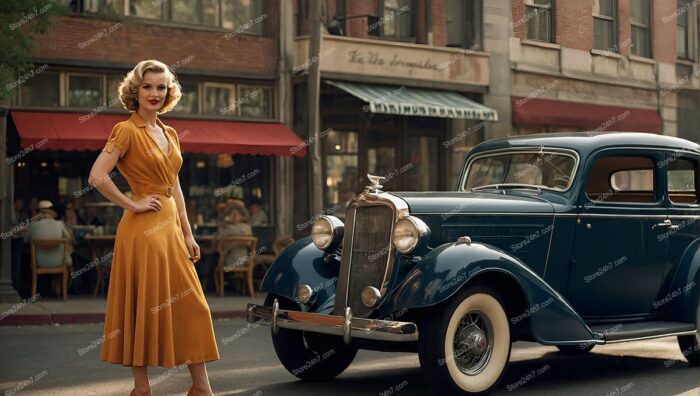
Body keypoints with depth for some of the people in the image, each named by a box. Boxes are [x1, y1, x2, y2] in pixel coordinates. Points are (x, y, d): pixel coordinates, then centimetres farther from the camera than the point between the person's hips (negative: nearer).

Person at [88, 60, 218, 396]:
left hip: (170, 227, 8)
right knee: (145, 306, -1)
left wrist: (187, 234, 15)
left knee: (190, 305, 7)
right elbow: (97, 177, -19)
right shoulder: (127, 130, -8)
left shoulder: (169, 134, 15)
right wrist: (132, 205, -12)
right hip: (144, 229, -8)